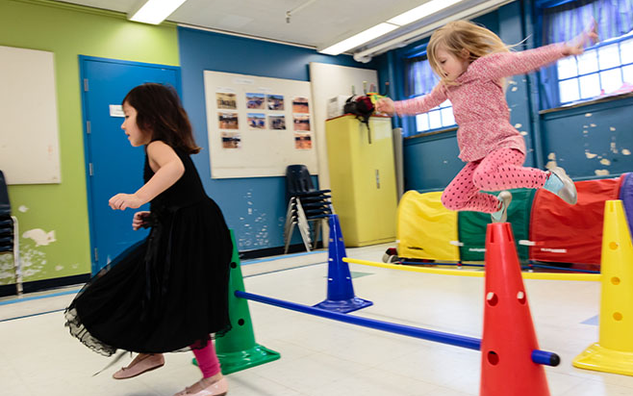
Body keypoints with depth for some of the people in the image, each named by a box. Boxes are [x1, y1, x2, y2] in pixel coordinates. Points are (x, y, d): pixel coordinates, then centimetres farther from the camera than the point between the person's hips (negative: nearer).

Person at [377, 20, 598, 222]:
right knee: (451, 200, 8)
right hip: (479, 155, 8)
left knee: (484, 176, -41)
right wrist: (395, 107, 25)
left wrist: (565, 49, -27)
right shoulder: (447, 85, 13)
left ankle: (548, 178, -19)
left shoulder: (482, 67, -9)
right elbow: (426, 103, 29)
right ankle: (498, 205, 30)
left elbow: (522, 61, -18)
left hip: (505, 143, -8)